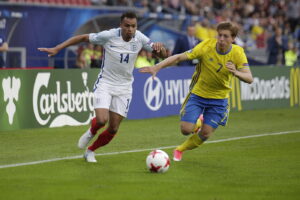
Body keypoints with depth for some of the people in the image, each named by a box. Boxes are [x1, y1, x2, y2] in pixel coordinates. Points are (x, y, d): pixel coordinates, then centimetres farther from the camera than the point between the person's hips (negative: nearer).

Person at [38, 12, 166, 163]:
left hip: (124, 87, 3)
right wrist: (56, 49, -12)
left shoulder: (140, 38, -8)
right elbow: (82, 38, -8)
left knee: (113, 129, 2)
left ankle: (90, 151, 29)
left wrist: (159, 48, -29)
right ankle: (91, 132, 16)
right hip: (105, 83, -3)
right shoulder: (109, 36, -17)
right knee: (101, 120, -23)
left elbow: (162, 55, -4)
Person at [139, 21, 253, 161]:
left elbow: (249, 79, -22)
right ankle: (198, 121, 29)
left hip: (219, 98, 1)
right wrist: (157, 67, -29)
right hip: (197, 94, -1)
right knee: (186, 130, -10)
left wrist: (236, 72, -44)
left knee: (205, 134, -2)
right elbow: (179, 57, -19)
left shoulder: (238, 53, -16)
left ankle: (180, 150, 26)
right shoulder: (207, 46, -20)